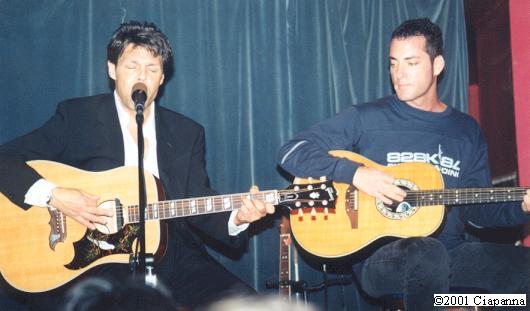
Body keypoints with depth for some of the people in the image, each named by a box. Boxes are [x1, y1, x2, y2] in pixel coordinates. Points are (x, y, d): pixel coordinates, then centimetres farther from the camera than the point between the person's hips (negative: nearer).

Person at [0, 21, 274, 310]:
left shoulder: (187, 132, 12)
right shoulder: (76, 116, 2)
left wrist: (236, 217, -12)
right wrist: (53, 195, -17)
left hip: (173, 255, 4)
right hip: (92, 256, -3)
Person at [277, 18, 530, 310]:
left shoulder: (467, 130, 13)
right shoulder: (366, 118, -1)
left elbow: (478, 207, 18)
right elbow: (291, 152, -5)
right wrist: (354, 172, -18)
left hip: (450, 255, 4)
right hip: (378, 256, -3)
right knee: (426, 252, -39)